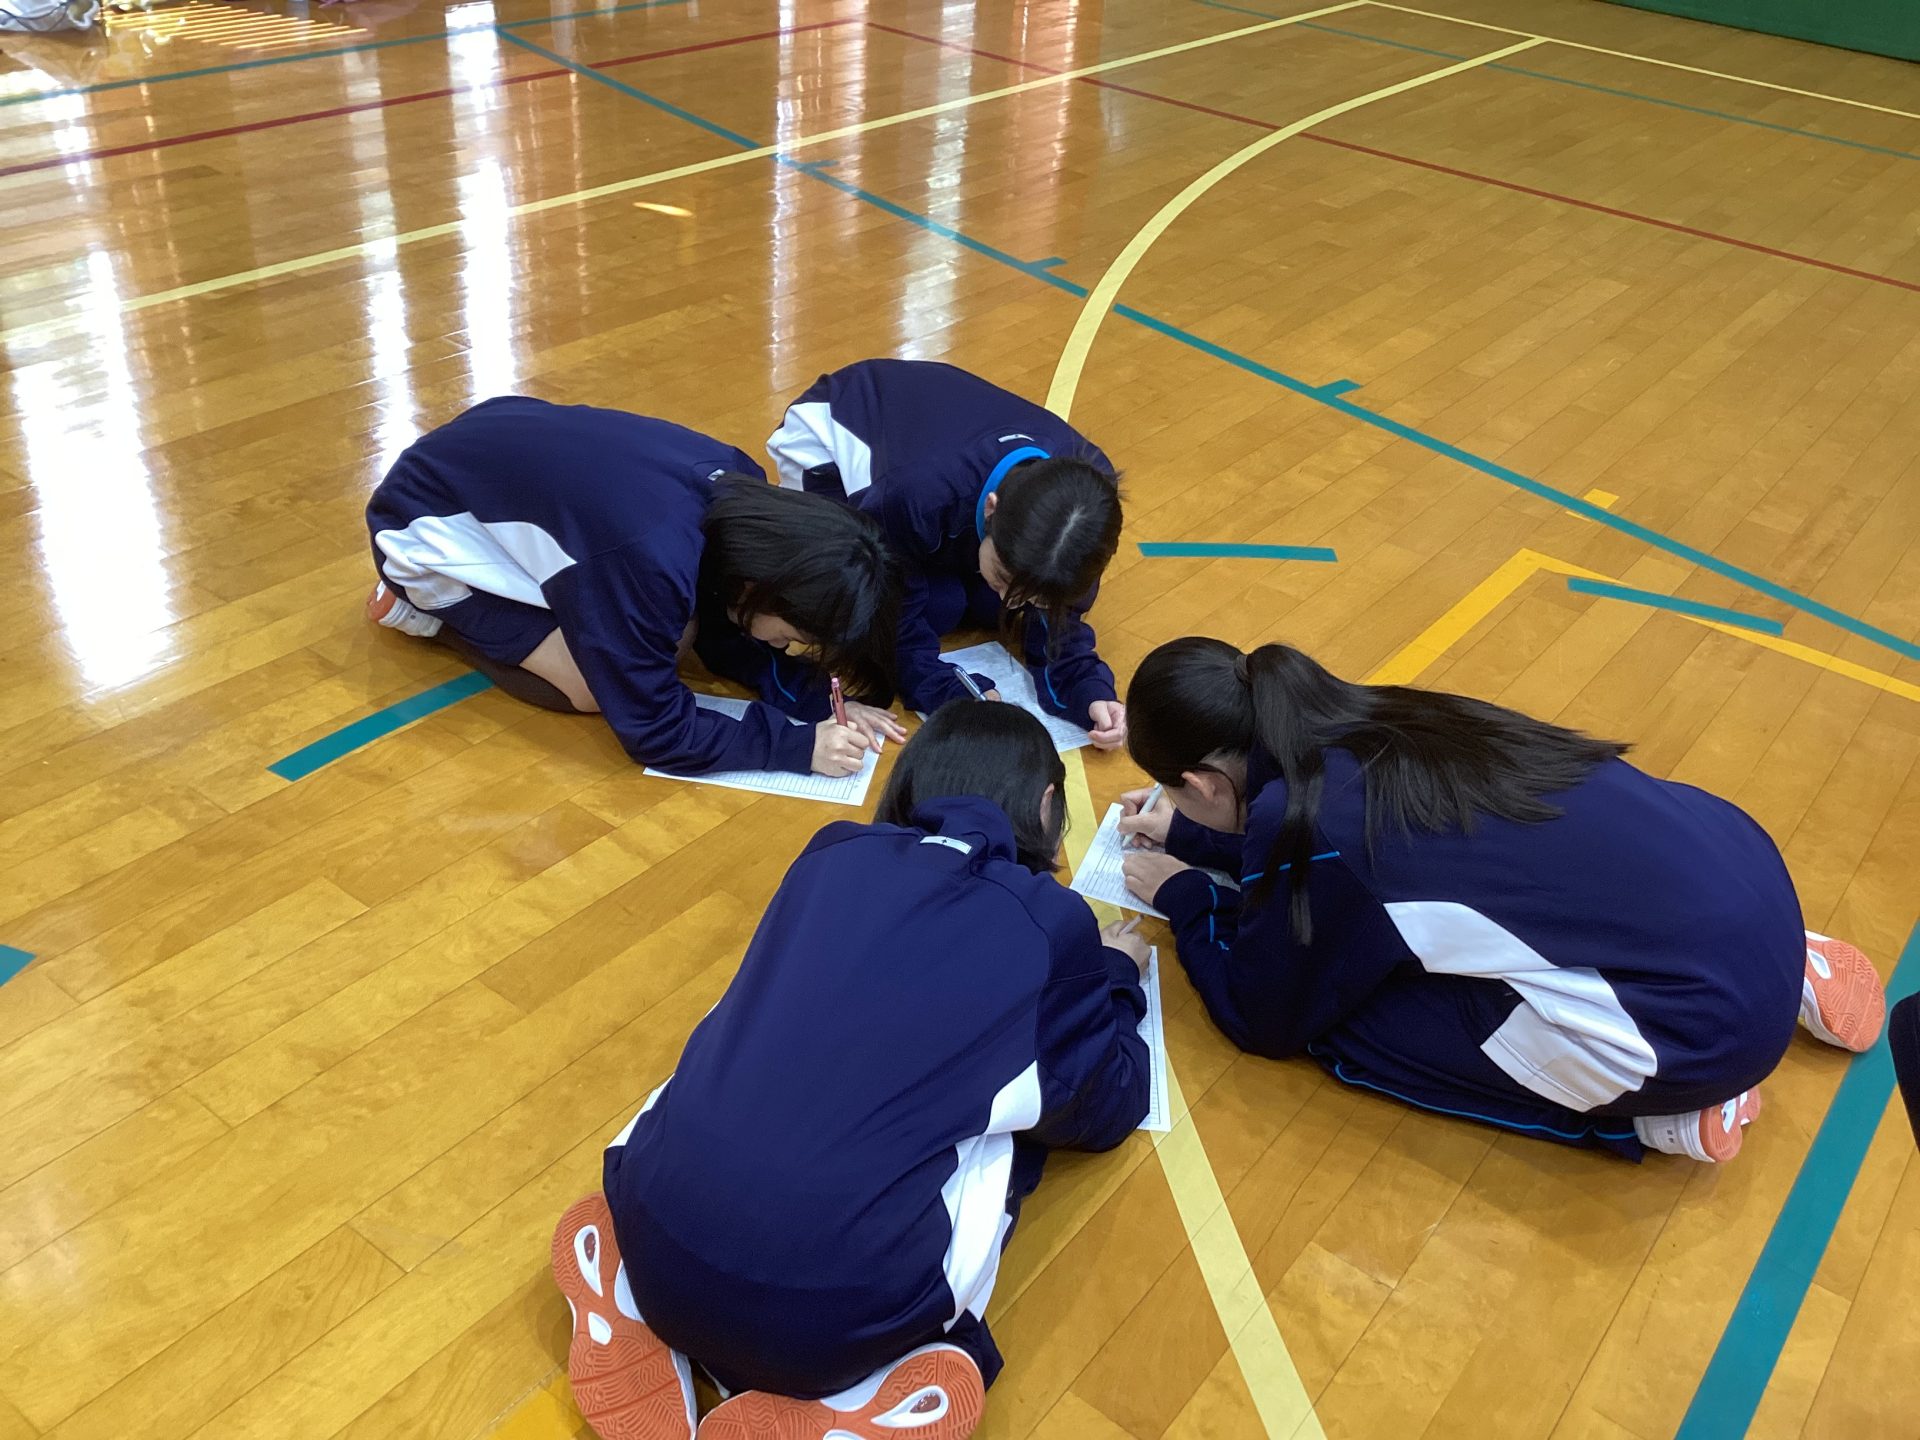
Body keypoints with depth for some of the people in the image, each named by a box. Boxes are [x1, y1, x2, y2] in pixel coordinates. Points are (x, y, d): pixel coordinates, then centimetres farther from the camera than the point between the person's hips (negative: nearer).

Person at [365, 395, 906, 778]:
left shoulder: (737, 490, -16)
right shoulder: (650, 561, -38)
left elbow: (726, 636, -2)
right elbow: (655, 732, -27)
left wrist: (821, 704, -16)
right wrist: (801, 745, -29)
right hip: (432, 524, -7)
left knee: (671, 640, 0)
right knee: (592, 684, -15)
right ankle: (422, 604, 6)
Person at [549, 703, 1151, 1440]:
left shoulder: (835, 854, 12)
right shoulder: (1049, 925, 4)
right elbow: (1105, 1111, 20)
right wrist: (1112, 975, 37)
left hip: (660, 1247, 4)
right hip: (826, 1316, -4)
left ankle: (633, 1311, 13)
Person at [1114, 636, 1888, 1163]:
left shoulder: (1304, 821, -14)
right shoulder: (1365, 725, 7)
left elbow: (1264, 1018, 3)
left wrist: (1183, 898, 16)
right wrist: (1190, 836, 30)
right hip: (1737, 871, 8)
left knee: (1335, 1018, 3)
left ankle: (1661, 1108, 7)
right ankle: (1786, 973, 24)